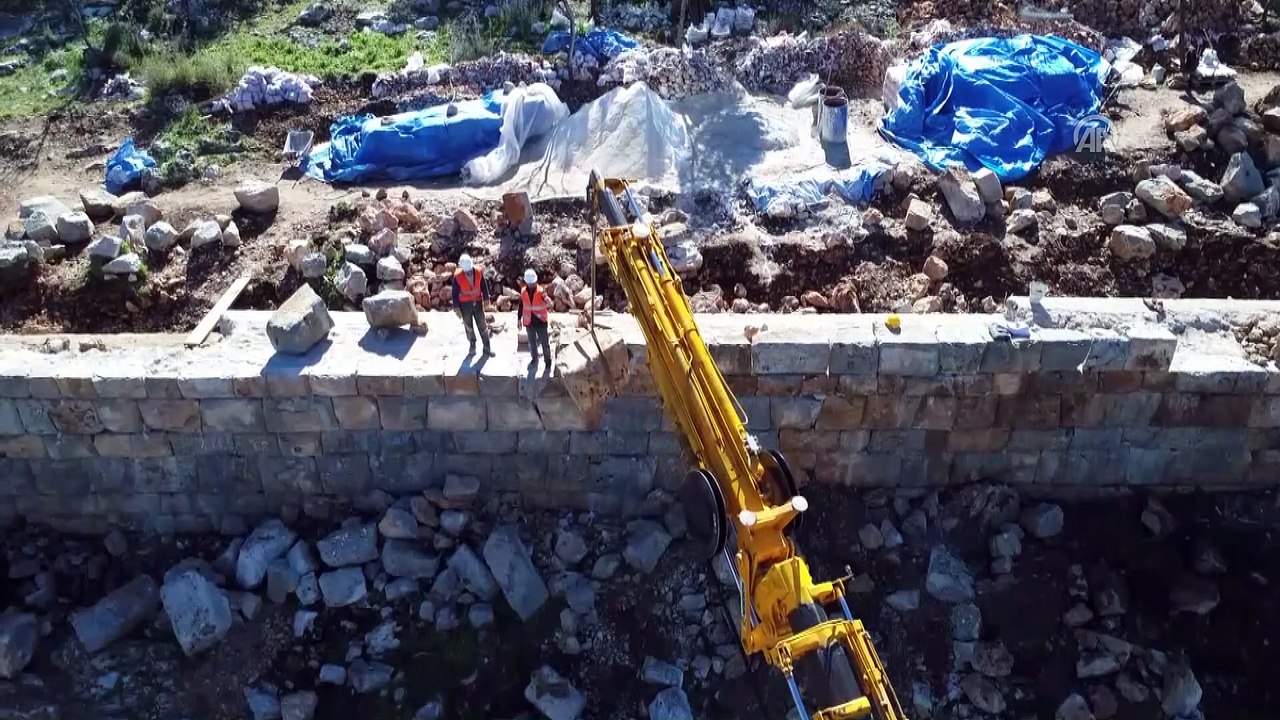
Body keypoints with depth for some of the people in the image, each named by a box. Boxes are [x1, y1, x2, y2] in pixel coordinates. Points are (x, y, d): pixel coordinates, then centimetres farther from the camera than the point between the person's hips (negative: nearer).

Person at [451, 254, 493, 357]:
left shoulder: (478, 272, -14)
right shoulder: (457, 276, -19)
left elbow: (483, 285, 0)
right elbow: (455, 292, -11)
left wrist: (486, 298, 3)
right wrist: (456, 308, -9)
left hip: (478, 302, 2)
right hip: (465, 304, -2)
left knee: (482, 325, 8)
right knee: (468, 326, 13)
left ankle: (486, 347, 18)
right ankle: (472, 345, 32)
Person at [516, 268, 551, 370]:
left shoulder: (541, 292, -19)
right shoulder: (523, 291, -6)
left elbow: (548, 305, -30)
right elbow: (521, 306, 6)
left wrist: (548, 305, -54)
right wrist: (519, 319, 11)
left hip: (541, 323, -4)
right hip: (529, 323, 4)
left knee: (545, 343, 8)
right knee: (532, 342, 21)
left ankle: (548, 362, 27)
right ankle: (534, 359, 43)